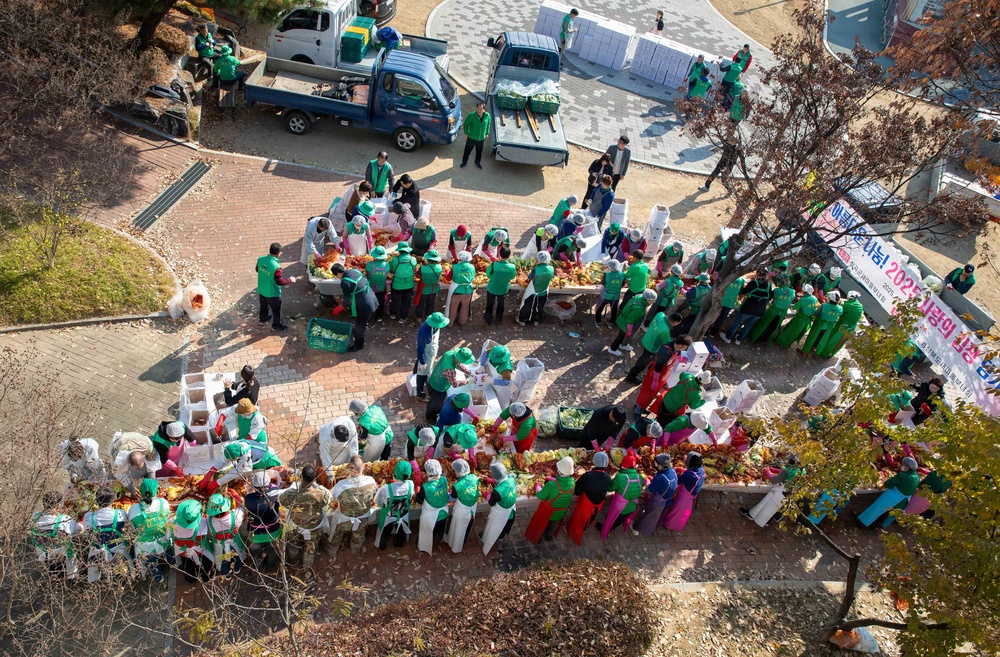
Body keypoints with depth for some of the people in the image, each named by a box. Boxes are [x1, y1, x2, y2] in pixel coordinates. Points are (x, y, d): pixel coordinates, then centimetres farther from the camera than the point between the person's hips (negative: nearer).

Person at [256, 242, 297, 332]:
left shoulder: (260, 259, -15)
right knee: (276, 310, 19)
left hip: (261, 290, 6)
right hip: (272, 293, -6)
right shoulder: (276, 267, -35)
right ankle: (276, 325, 37)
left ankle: (262, 319, 55)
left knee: (263, 306, 32)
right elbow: (280, 282, -27)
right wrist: (290, 280, -12)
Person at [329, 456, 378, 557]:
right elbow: (375, 495, -9)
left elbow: (332, 498, -17)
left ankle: (333, 554, 57)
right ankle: (356, 550, 62)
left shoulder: (341, 485, -38)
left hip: (344, 521, -2)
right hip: (362, 521, 2)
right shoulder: (371, 481, -31)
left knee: (337, 537, 32)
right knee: (358, 537, 35)